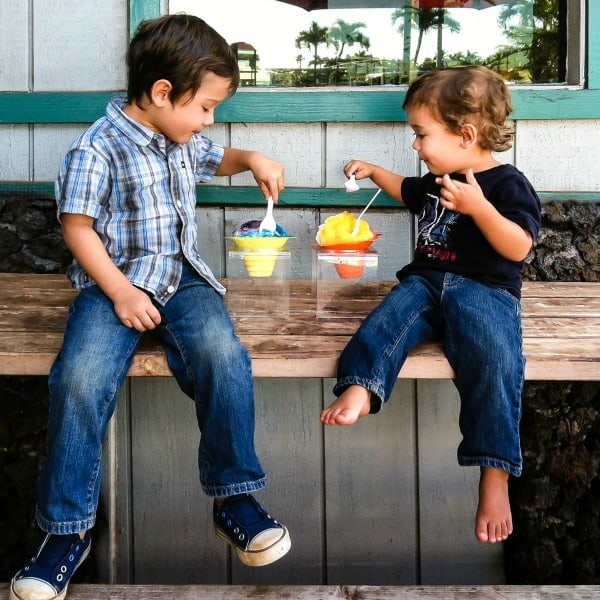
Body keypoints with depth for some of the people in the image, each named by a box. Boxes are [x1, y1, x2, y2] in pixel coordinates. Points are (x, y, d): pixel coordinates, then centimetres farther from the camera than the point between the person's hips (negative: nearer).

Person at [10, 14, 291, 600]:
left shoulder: (183, 140, 14)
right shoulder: (98, 150, -8)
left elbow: (216, 158, 36)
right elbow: (77, 227, -9)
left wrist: (252, 159, 15)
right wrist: (120, 292, -17)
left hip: (182, 278, 5)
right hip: (115, 283, -4)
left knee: (222, 354, -27)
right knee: (81, 378, -29)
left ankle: (234, 497, -10)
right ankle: (66, 530, -13)